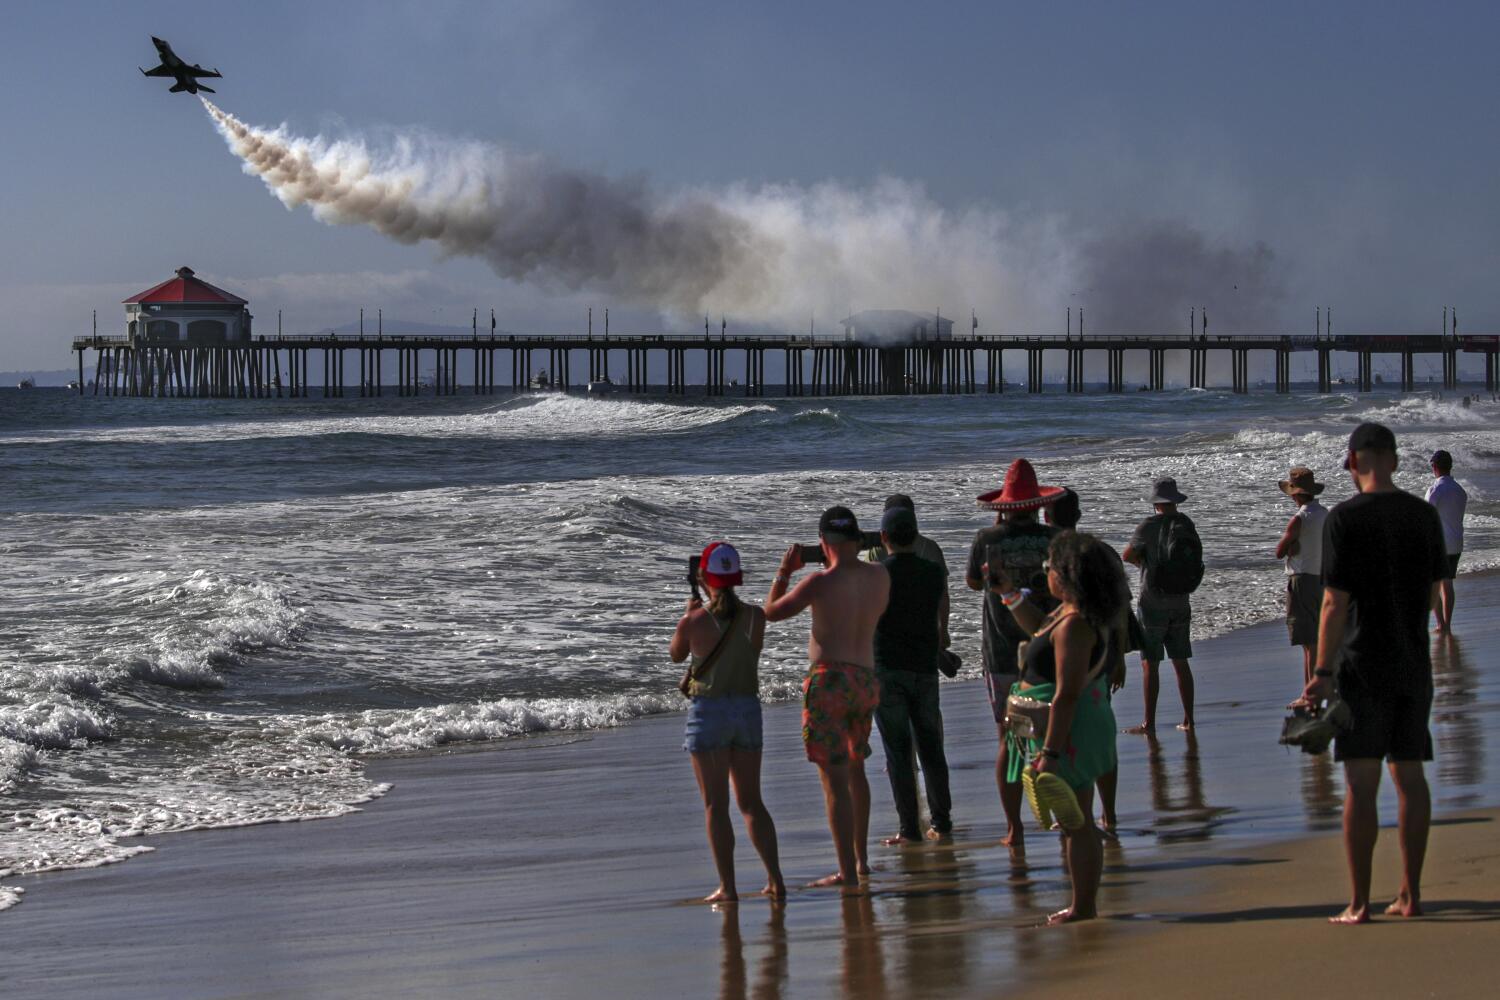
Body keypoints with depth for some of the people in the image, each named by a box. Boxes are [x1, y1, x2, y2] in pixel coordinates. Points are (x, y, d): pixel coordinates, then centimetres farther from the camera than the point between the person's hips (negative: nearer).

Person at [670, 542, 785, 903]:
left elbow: (676, 655, 9)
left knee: (715, 805, 1)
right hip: (747, 708, 4)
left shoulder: (694, 621, -11)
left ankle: (727, 887, -3)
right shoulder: (755, 616, -4)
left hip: (708, 709, -3)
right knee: (751, 801, 13)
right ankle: (776, 880, 7)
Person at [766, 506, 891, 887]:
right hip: (867, 681, 7)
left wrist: (784, 572, 14)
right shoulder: (880, 576, 5)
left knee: (835, 780, -7)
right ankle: (861, 858, 35)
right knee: (855, 768, 25)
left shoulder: (822, 582, -12)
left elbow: (772, 612, 0)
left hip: (829, 680, -7)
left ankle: (847, 872, -11)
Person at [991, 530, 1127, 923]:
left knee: (1075, 823, -2)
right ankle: (1085, 905, 25)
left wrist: (1049, 753, -26)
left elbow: (1066, 694, -27)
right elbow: (1039, 627, 31)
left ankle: (1083, 909, 5)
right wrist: (1010, 592, 23)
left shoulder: (1074, 625, -24)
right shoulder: (1067, 612, 7)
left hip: (1067, 731, -11)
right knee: (1077, 821, 17)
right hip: (1076, 730, 11)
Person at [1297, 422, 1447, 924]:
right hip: (1414, 663, 5)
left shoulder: (1346, 517, -12)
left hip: (1363, 664, -5)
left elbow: (1335, 603, -14)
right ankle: (1410, 893, 14)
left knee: (1361, 783, -4)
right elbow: (1434, 590, 13)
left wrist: (1322, 673, -10)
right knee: (1410, 776, 11)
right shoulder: (1425, 515, 4)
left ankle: (1359, 902, -3)